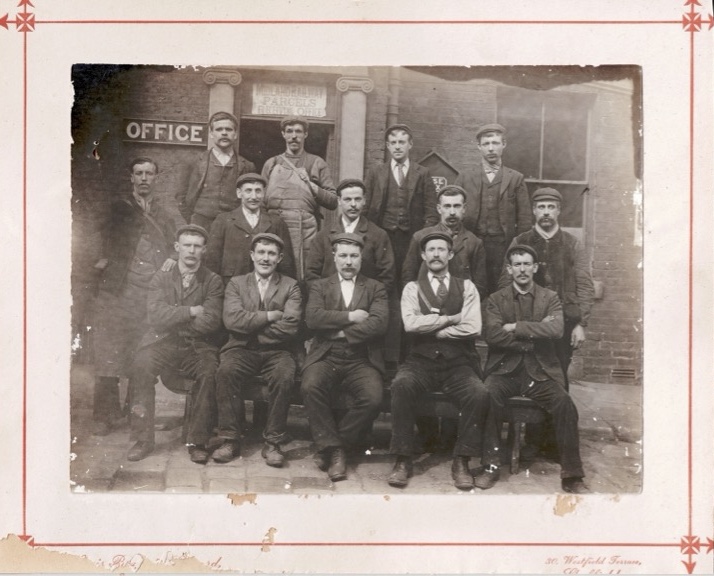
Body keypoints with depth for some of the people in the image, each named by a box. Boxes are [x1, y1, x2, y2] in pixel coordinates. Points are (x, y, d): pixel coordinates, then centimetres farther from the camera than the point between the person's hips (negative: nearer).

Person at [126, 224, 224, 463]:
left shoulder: (213, 281, 8)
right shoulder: (161, 277, 13)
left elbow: (211, 322, -7)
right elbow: (155, 315, -4)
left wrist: (173, 318, -4)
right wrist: (192, 311, -9)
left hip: (198, 345, -1)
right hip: (163, 343, 1)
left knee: (209, 372, -31)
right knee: (140, 365, -28)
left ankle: (198, 441, -18)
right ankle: (143, 439, -17)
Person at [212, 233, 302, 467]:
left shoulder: (290, 286, 9)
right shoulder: (236, 283, 13)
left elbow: (289, 327, -7)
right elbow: (232, 320, -6)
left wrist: (251, 326, -6)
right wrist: (269, 316, -9)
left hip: (276, 351, -1)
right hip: (242, 350, 1)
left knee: (285, 377, -33)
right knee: (225, 371, -31)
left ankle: (273, 442, -17)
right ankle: (230, 439, -18)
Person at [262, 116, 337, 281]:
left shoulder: (317, 163, 14)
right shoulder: (271, 164, 18)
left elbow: (333, 202, 8)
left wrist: (316, 190, -8)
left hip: (305, 229, -1)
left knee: (303, 278, -6)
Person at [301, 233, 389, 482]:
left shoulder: (375, 288, 13)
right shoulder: (320, 286, 16)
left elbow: (378, 323, -5)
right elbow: (313, 318, -4)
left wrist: (339, 330, -8)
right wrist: (350, 317, -8)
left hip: (362, 359, 0)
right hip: (326, 355, 0)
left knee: (372, 398, -28)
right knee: (310, 386, -32)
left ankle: (331, 444, -5)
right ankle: (332, 446, -13)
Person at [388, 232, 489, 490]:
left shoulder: (466, 287, 12)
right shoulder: (413, 288, 11)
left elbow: (472, 328, -4)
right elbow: (411, 324, -8)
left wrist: (430, 330, -4)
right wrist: (451, 318, -6)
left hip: (458, 364, 0)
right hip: (421, 361, 0)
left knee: (479, 393, -30)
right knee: (401, 385, -32)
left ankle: (461, 462, -14)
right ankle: (403, 461, -21)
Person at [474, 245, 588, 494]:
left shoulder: (550, 298, 10)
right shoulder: (495, 300, 9)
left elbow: (556, 330, -10)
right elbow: (492, 334, -8)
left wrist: (516, 328, -10)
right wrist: (533, 335, -10)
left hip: (540, 371, 1)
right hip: (505, 369, 0)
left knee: (565, 404, -26)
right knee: (488, 396, -31)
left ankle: (572, 476, -13)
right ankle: (491, 466, -18)